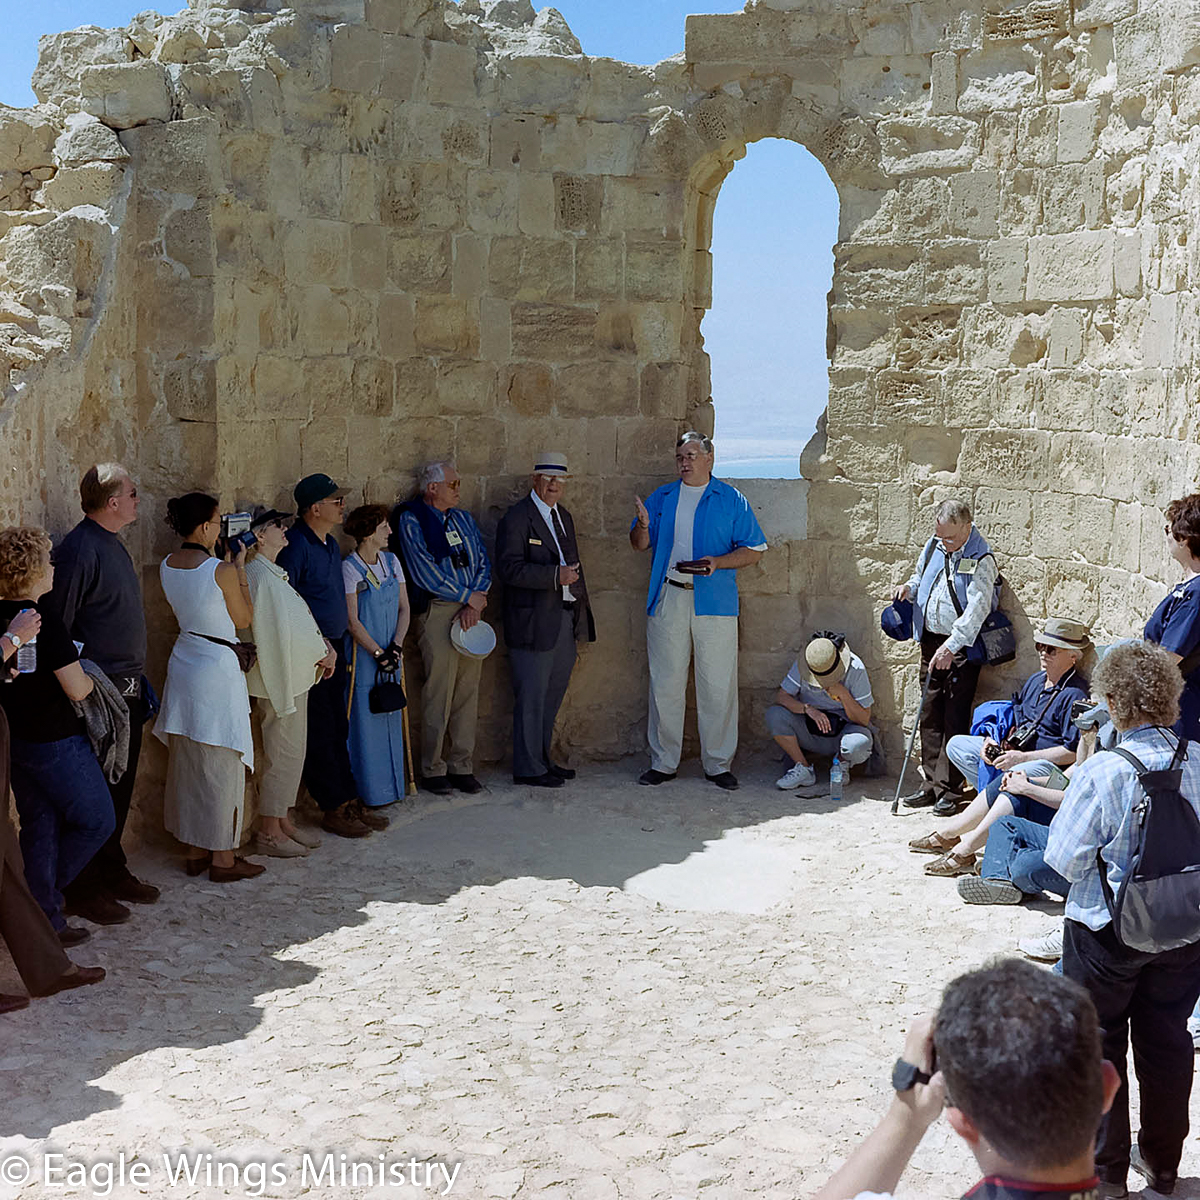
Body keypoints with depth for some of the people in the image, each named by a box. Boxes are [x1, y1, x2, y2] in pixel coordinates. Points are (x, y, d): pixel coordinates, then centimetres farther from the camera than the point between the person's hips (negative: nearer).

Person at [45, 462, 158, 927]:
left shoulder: (113, 544, 13)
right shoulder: (79, 550, -17)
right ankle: (83, 890, 9)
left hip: (127, 690, 9)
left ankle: (113, 871, 28)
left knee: (120, 788, 16)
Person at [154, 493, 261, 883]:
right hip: (218, 665, -7)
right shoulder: (221, 570, -18)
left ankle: (195, 850, 23)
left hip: (184, 659, 8)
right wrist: (240, 568, 1)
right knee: (222, 766, 2)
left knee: (187, 762, 14)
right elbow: (244, 618, -5)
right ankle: (223, 858, 9)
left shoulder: (166, 566, 2)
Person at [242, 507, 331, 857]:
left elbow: (299, 624, 18)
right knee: (282, 752, -4)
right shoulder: (261, 575, -18)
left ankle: (283, 822, 24)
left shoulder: (273, 573, 15)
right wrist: (323, 653, -8)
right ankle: (269, 831, 5)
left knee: (290, 750, 15)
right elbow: (283, 631, -20)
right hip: (278, 678, -10)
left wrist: (323, 646, 3)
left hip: (294, 676, 10)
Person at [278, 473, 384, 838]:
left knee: (339, 729, 14)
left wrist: (335, 645, 17)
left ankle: (350, 800, 21)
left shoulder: (331, 545, 13)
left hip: (333, 648, 9)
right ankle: (333, 808, 5)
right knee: (320, 732, -2)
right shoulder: (296, 545, -16)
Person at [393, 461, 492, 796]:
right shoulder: (411, 520, -2)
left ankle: (462, 766, 13)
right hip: (436, 611, -6)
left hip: (470, 612, 6)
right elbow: (424, 572, -10)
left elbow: (483, 563, 12)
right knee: (439, 692, -6)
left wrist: (475, 603, -5)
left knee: (468, 690, 6)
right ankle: (433, 770, 4)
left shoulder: (463, 519, 18)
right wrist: (468, 596, -7)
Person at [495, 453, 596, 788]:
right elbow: (509, 568, -19)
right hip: (534, 622, -8)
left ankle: (542, 759, 25)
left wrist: (581, 608, 19)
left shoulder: (564, 516, 17)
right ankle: (528, 769, 6)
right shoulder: (516, 518, -10)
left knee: (552, 694, 14)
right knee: (531, 697, -2)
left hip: (565, 620, 8)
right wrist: (556, 576, -24)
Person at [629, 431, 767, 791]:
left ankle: (718, 764, 9)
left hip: (715, 602, -2)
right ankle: (663, 762, 13)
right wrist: (643, 526, -7)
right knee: (664, 684, 3)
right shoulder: (661, 498, 14)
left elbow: (753, 550, 4)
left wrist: (718, 562, -13)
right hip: (667, 598, 2)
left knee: (718, 686, 0)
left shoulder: (731, 500, 6)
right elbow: (639, 544, 16)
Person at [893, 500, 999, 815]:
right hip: (931, 641, 7)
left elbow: (977, 608, -22)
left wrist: (951, 646, -29)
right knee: (930, 715, 9)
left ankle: (949, 790, 1)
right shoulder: (933, 546, 8)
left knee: (956, 719, -5)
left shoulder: (980, 559, -14)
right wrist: (910, 588, 1)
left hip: (962, 647, -7)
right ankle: (931, 786, 17)